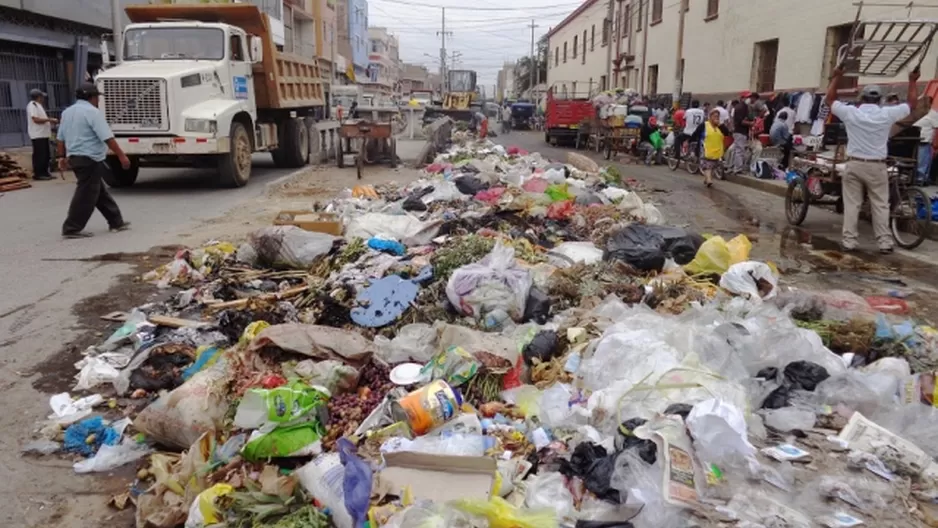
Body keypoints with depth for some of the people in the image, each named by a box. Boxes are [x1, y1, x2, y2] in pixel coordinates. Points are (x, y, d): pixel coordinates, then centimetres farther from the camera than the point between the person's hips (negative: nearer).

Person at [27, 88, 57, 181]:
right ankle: (38, 174, -5)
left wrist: (50, 121, 13)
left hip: (43, 134, 10)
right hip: (38, 135, -10)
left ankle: (44, 173, 18)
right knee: (39, 155, -8)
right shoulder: (32, 105, -11)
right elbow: (36, 119, -21)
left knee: (46, 155, 12)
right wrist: (49, 119, -16)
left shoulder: (38, 105, 20)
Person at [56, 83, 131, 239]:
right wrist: (121, 155, -17)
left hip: (74, 157, 10)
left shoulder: (67, 112, 15)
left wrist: (62, 157, 24)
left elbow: (61, 138, 18)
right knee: (86, 195, -4)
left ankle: (116, 222, 20)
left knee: (100, 192, 14)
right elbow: (107, 138, -18)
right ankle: (72, 229, -2)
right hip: (90, 159, -10)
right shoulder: (92, 112, -12)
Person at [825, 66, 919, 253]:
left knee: (851, 204, 4)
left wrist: (836, 77, 16)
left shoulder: (851, 112, -4)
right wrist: (913, 80, 23)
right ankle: (885, 242, 8)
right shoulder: (887, 114, -3)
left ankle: (849, 241, 3)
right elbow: (911, 103, 12)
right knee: (880, 205, 6)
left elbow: (829, 99, 9)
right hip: (877, 166, 0)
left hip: (854, 164, 0)